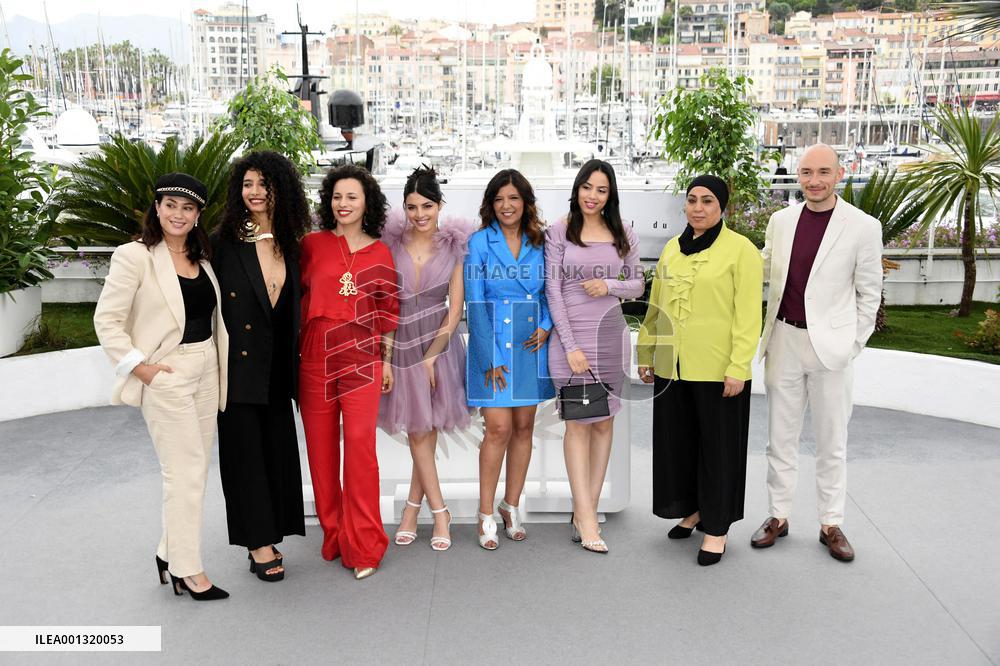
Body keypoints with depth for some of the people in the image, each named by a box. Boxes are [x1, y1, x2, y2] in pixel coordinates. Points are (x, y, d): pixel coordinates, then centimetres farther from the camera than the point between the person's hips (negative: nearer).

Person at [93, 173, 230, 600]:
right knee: (185, 471, -4)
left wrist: (218, 367, 7)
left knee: (197, 467, 11)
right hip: (166, 375, -7)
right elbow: (107, 320, -9)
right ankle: (188, 568, 8)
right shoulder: (135, 256, -8)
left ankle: (170, 552, 26)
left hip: (206, 371, 7)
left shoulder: (201, 257, 11)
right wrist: (140, 367, -14)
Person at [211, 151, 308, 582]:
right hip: (239, 365, -5)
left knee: (278, 448, 9)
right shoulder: (224, 243, -6)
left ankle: (266, 538, 22)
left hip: (276, 368, 5)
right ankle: (259, 544, 10)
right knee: (246, 450, 1)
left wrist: (293, 361, 9)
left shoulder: (290, 244, 9)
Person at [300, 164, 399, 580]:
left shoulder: (380, 253, 7)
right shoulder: (312, 245, 5)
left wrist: (387, 358, 9)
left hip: (361, 359, -1)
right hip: (314, 358, 1)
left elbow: (388, 311, 12)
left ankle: (363, 546, 3)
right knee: (320, 447, 6)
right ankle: (332, 535, 22)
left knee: (360, 445, -8)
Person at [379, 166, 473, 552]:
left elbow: (455, 310, 1)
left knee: (426, 430, 5)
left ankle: (412, 509, 18)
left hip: (438, 344, 0)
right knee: (418, 430, 3)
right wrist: (383, 356, -7)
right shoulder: (390, 244, 0)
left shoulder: (454, 248, 1)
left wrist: (431, 355, -5)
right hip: (399, 344, 0)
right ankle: (439, 512, 13)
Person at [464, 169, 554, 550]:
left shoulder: (540, 243, 7)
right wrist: (489, 357, -12)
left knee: (524, 426, 8)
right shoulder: (479, 242, -2)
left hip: (532, 346, 4)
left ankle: (511, 506, 21)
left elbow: (550, 291, 15)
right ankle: (486, 515, 4)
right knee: (498, 428, -8)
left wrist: (547, 326, -5)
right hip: (493, 346, -3)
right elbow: (475, 303, -6)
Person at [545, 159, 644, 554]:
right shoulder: (559, 233, -2)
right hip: (571, 334, -4)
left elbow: (638, 285, 12)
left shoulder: (623, 235, 8)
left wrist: (610, 286, -10)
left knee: (604, 421, 5)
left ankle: (586, 509, 15)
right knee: (579, 422, -4)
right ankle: (586, 518, 0)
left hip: (611, 333, 4)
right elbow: (553, 292, -6)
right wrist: (570, 345, -12)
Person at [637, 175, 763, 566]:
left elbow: (748, 315, -10)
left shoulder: (740, 250, -7)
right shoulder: (672, 249, 10)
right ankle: (692, 509, 33)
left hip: (717, 369, -5)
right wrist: (646, 354, 13)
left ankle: (716, 527, 19)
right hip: (672, 367, 5)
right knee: (677, 440, 14)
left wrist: (738, 368, -15)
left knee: (717, 444, 6)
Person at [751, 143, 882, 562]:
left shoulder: (863, 227, -6)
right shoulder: (781, 220, 3)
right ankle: (778, 516, 24)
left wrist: (853, 344, -4)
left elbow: (869, 293, -1)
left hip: (831, 345, -3)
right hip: (785, 340, 3)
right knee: (780, 437, 11)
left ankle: (831, 524, 22)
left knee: (832, 442, 9)